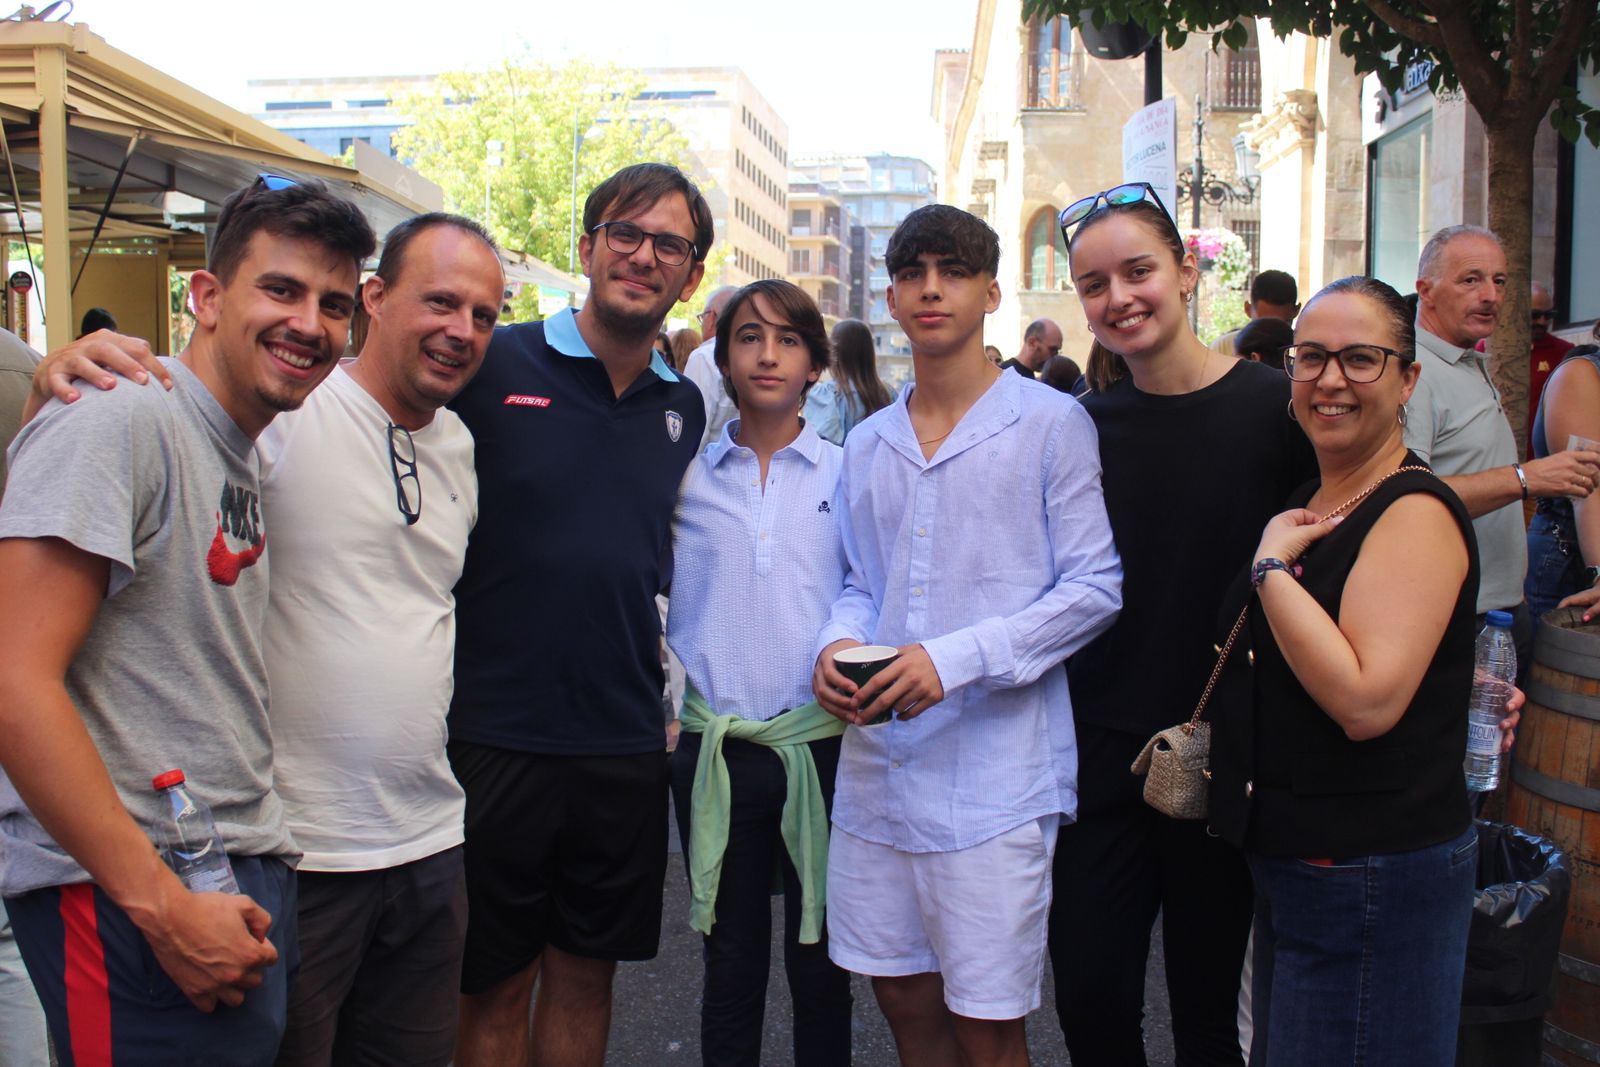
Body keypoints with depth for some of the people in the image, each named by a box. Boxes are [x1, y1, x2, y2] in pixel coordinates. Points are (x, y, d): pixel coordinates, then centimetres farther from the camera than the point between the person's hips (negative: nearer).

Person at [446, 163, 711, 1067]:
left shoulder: (685, 408, 7)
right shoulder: (493, 365, -8)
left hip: (626, 744, 4)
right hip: (496, 731, -4)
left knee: (586, 976, 17)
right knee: (495, 987, 10)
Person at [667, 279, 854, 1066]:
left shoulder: (847, 474, 4)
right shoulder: (687, 475, 6)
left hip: (822, 745, 0)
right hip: (714, 747, 1)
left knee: (821, 970, 9)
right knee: (731, 968, 11)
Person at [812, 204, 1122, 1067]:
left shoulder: (1051, 424, -4)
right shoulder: (867, 444, 13)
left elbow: (1093, 589, -8)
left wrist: (956, 659, -18)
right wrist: (837, 644, -4)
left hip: (996, 771, -5)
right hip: (877, 764, 5)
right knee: (903, 997, 16)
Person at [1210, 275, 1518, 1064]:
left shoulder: (1417, 512, -17)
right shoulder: (1305, 505, 9)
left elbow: (1366, 700, -30)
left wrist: (1271, 566, -22)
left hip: (1380, 877, -9)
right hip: (1288, 864, 9)